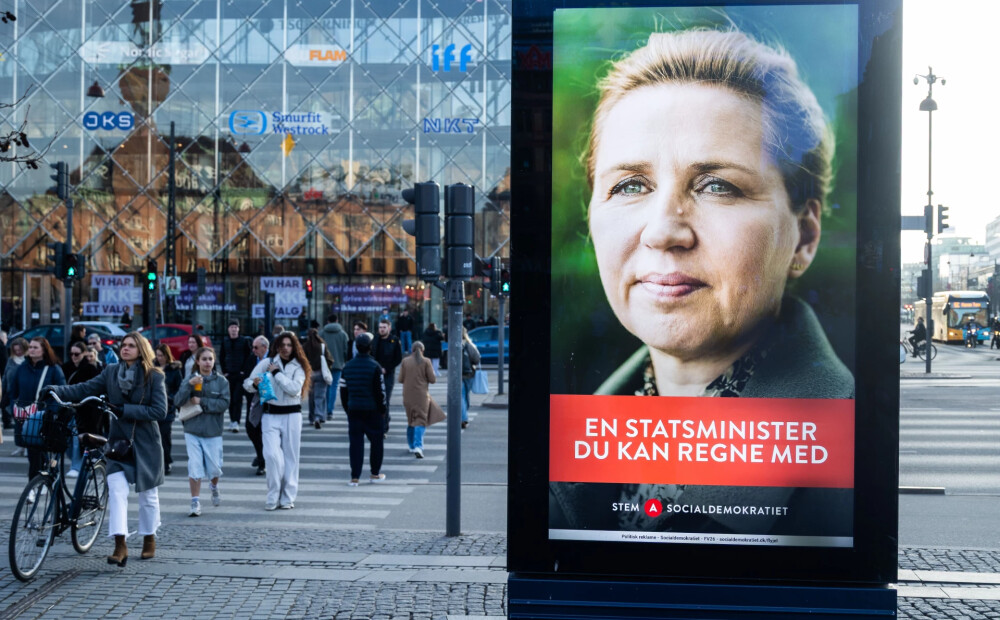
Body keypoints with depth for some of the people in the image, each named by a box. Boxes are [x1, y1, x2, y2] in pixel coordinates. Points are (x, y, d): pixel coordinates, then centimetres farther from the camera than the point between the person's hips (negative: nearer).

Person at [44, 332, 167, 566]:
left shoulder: (154, 376, -9)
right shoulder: (111, 372, 2)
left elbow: (160, 411, -15)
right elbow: (86, 389, -5)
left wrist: (125, 410, -20)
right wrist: (57, 391, -20)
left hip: (146, 442, -2)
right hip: (119, 440, 2)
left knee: (148, 494, 9)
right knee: (116, 489, -12)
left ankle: (149, 538, 29)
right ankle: (120, 545, -13)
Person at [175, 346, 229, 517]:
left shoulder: (221, 381, -1)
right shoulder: (189, 379, 0)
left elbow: (224, 404, -10)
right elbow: (177, 401, -11)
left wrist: (201, 402, -14)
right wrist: (189, 385, -24)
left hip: (213, 431, 0)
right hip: (192, 430, 0)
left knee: (214, 467, 6)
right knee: (195, 467, -5)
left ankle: (214, 487, 39)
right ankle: (195, 503, 4)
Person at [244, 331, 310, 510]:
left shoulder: (298, 367, 3)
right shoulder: (266, 363, 5)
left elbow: (295, 389, -13)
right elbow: (247, 383, 4)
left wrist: (277, 373, -11)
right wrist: (254, 384, -18)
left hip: (292, 415, 0)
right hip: (270, 415, 0)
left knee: (290, 457, 5)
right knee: (272, 454, -13)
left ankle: (288, 498, 15)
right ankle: (273, 497, 1)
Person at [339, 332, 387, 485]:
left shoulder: (347, 366, 5)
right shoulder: (374, 367, -10)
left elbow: (343, 390, 10)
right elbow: (380, 391, -9)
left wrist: (347, 409, 18)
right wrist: (383, 409, 1)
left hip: (353, 410, 4)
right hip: (372, 410, -4)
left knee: (355, 443, 5)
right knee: (377, 441, 11)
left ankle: (355, 477, 2)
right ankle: (375, 474, 18)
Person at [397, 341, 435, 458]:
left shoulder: (405, 361, 0)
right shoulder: (426, 361, -6)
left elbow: (401, 379, 1)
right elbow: (432, 379, -6)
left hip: (408, 395, 3)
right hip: (421, 395, -3)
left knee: (410, 420, 16)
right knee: (420, 420, -3)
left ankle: (412, 446, 25)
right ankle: (418, 446, -20)